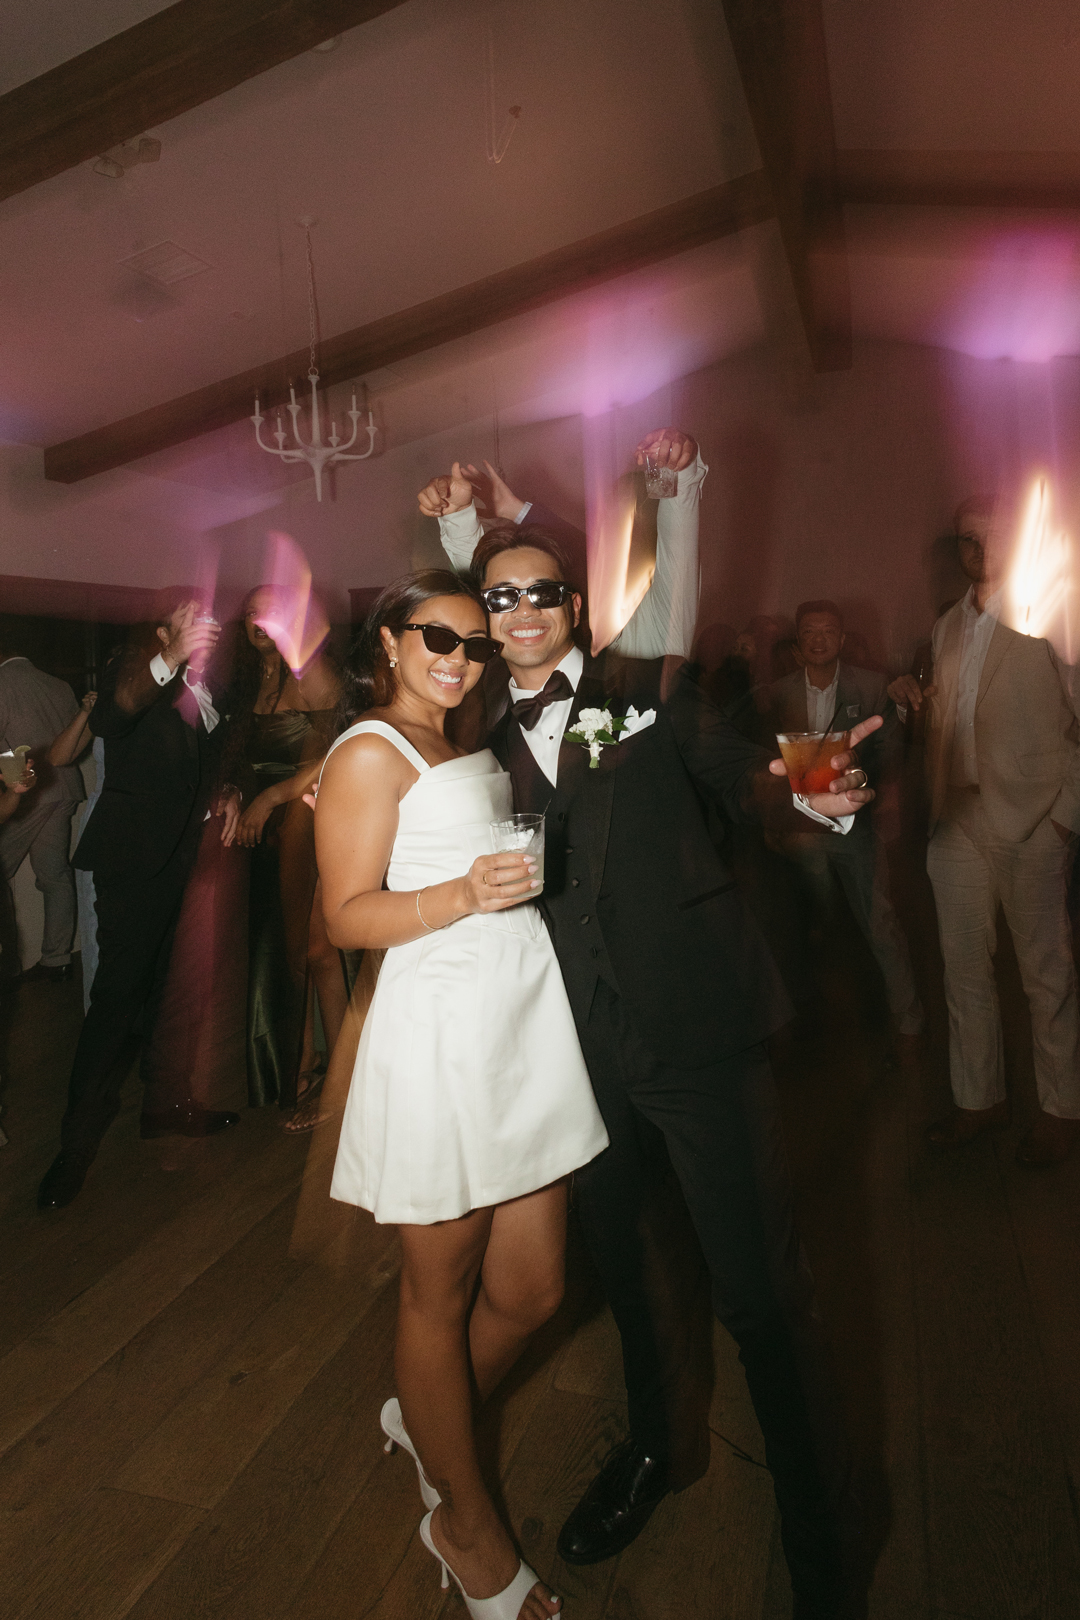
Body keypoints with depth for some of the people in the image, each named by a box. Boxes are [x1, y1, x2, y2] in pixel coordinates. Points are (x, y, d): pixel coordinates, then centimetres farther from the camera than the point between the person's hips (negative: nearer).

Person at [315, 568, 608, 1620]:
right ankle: (463, 1518, 34)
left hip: (525, 1022, 8)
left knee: (530, 1292, 14)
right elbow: (346, 916, -12)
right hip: (439, 1034, -8)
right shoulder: (369, 752, -6)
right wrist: (462, 897, -25)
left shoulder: (468, 748, 20)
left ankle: (426, 1417, 43)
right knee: (442, 1293, 11)